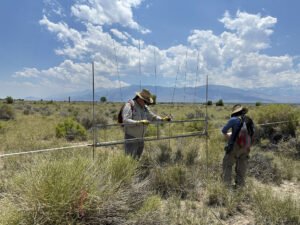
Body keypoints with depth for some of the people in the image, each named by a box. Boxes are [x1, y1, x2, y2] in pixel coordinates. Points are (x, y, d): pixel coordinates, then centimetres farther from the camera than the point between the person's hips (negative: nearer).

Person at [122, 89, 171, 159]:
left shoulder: (145, 107, 9)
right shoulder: (129, 106, -13)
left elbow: (153, 117, 17)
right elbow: (126, 121, -25)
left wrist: (163, 119, 0)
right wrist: (139, 122, -35)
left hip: (141, 138, 7)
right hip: (131, 137, -7)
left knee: (137, 158, 11)